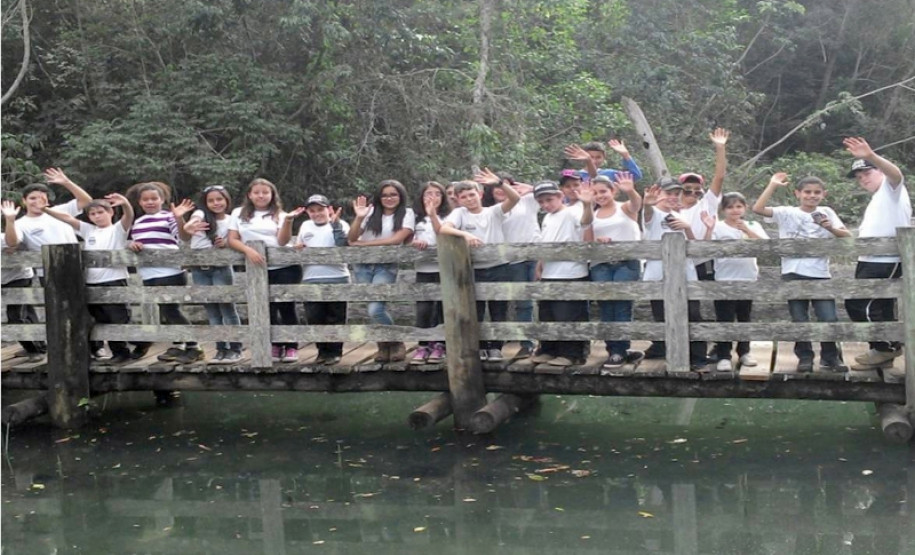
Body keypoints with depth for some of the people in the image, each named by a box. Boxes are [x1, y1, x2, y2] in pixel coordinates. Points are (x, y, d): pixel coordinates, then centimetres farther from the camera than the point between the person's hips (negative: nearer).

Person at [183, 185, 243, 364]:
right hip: (199, 269, 2)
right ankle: (221, 349, 14)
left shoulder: (231, 220, 2)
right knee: (211, 310, 7)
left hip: (220, 267, -2)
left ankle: (235, 349, 5)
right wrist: (187, 227, -46)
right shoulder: (200, 214, 0)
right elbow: (193, 222, -22)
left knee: (227, 307, -1)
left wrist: (226, 243, -15)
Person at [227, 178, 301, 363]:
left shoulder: (278, 214, 7)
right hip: (257, 270, 2)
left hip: (285, 268, -1)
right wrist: (248, 250, -16)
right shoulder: (239, 214, 9)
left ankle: (291, 347, 5)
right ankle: (275, 345, 20)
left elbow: (282, 241, -6)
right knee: (267, 308, 5)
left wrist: (288, 221, -22)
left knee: (286, 306, -5)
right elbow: (232, 240, 1)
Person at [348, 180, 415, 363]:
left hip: (386, 267, -3)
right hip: (362, 265, 3)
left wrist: (364, 243, -9)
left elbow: (397, 239, -13)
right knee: (373, 309, 2)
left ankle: (396, 344, 4)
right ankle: (384, 345, 22)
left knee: (375, 310, -16)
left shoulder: (406, 214, 0)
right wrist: (359, 218, -15)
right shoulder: (371, 212, 6)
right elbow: (351, 239, 3)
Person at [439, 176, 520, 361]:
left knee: (499, 311, 6)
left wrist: (500, 183, -27)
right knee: (475, 312, 7)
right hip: (473, 270, 0)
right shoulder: (459, 213, 4)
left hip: (498, 268, 0)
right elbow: (443, 229, -15)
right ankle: (480, 347, 19)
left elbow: (514, 199, -11)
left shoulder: (494, 212, 5)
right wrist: (465, 234, -31)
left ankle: (495, 347, 17)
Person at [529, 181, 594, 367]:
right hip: (549, 275, 9)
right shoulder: (547, 219, 16)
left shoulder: (570, 214, -10)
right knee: (547, 315, 14)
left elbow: (585, 221, -32)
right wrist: (539, 267, 21)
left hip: (571, 275, -8)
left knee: (568, 317, -4)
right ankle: (548, 350, 24)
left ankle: (571, 353, 4)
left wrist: (586, 205, -50)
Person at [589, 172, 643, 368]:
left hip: (627, 263, -3)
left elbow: (637, 202, -19)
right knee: (605, 307, 0)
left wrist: (630, 191, -43)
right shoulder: (592, 215, 14)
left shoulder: (625, 208, 4)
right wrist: (596, 241, -14)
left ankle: (620, 350, -2)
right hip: (600, 266, 3)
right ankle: (614, 349, 7)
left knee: (622, 306, -7)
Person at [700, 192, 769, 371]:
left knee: (744, 318, 14)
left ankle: (744, 352, 27)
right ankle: (723, 357, 0)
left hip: (748, 280, 3)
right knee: (725, 319, -4)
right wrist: (709, 229, -26)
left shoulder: (753, 226, 6)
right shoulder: (718, 227, -4)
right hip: (725, 281, -3)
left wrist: (747, 231, -21)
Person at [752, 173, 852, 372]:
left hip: (820, 274, 1)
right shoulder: (787, 213, 3)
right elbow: (758, 208, -11)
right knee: (799, 320, 5)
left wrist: (831, 228, -12)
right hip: (794, 274, -1)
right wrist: (773, 185, -9)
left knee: (829, 319, -5)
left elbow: (847, 236, 6)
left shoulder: (826, 213, 10)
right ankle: (805, 357, 19)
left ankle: (830, 357, 14)